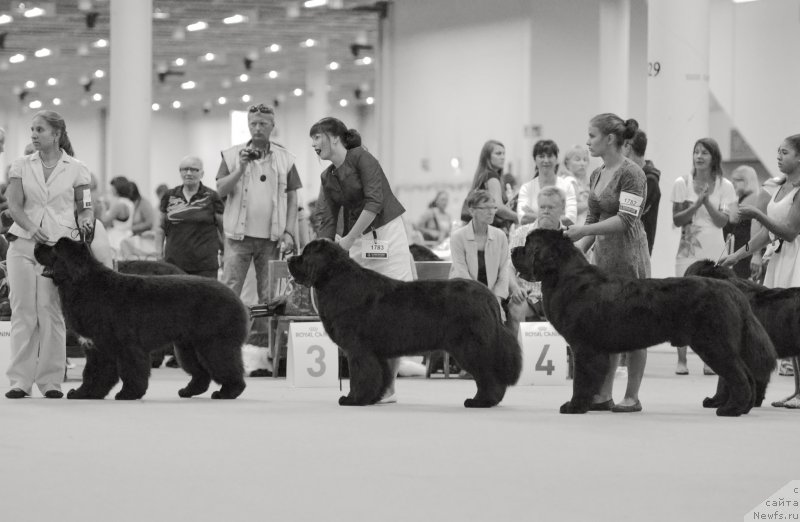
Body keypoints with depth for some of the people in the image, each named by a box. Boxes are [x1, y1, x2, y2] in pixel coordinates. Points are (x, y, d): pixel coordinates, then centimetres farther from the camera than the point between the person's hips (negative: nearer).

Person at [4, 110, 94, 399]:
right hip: (23, 244, 2)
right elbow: (15, 205, 1)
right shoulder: (21, 166, 8)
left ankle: (51, 380, -1)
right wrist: (32, 229, -16)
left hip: (59, 245, -2)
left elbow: (83, 207, 10)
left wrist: (85, 221, -13)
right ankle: (20, 379, 1)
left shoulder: (75, 169, 5)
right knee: (22, 310, -2)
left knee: (51, 311, -7)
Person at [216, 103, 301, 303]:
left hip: (271, 238, 1)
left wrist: (288, 232, -2)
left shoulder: (285, 159, 9)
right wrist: (241, 169, -15)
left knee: (269, 295, 3)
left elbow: (292, 199, 8)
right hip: (238, 235, -1)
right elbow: (221, 191, -1)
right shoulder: (232, 155, 6)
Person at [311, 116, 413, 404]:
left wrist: (348, 240, -20)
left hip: (387, 234, -7)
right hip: (358, 242, 7)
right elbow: (326, 221, 5)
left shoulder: (362, 159, -10)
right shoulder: (327, 177, 9)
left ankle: (388, 387, -4)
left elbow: (374, 203, -18)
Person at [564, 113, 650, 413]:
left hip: (629, 256, -8)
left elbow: (626, 220, -18)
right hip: (604, 256, 8)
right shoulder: (596, 175, 13)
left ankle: (632, 397, 3)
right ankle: (603, 395, 9)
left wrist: (583, 230, -19)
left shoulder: (631, 174, -11)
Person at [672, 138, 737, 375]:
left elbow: (722, 221, -4)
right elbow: (676, 220, -1)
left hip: (714, 251, 0)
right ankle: (681, 359, 0)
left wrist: (707, 201, -16)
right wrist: (696, 204, -15)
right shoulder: (682, 184, 4)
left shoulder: (724, 186, 3)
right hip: (688, 250, 0)